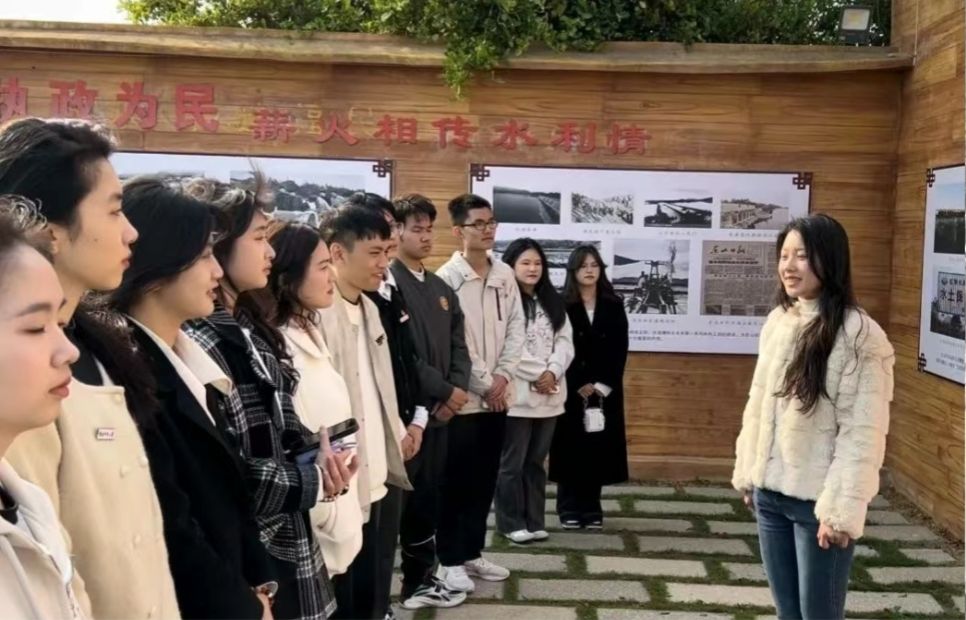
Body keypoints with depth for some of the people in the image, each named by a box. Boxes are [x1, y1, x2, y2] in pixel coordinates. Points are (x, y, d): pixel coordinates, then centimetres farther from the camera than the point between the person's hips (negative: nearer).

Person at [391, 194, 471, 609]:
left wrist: (457, 389, -3)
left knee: (428, 497, 14)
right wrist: (444, 390, -12)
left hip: (439, 410, 7)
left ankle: (421, 581, 24)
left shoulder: (441, 288, 15)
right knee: (401, 498, -1)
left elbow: (458, 344, 14)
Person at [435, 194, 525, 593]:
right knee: (456, 482, 3)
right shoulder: (446, 278, -11)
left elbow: (516, 328, 7)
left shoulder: (505, 275, 7)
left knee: (485, 480, 13)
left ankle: (472, 552, 25)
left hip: (498, 395, 6)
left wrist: (503, 376, -5)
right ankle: (450, 560, 14)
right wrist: (485, 383, -12)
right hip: (462, 397, -6)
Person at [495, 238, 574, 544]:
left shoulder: (553, 302, 15)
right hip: (517, 395, -6)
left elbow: (565, 341, 7)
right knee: (512, 463, 1)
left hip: (550, 395, 6)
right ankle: (512, 523, 11)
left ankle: (534, 521, 21)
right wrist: (537, 375, -13)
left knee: (536, 462, 13)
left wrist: (552, 372, -10)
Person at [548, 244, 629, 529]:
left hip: (605, 389, 2)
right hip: (570, 388, -2)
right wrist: (580, 385, -12)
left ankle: (591, 508, 13)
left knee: (599, 447, 3)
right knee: (571, 446, -1)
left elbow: (620, 349, 1)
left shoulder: (613, 305, 5)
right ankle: (569, 508, 8)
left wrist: (603, 385, -8)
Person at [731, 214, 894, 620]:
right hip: (770, 491, 6)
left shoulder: (858, 335, -15)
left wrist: (842, 509, -18)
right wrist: (747, 473, 14)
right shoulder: (777, 321, 6)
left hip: (817, 498, -6)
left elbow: (862, 431, -16)